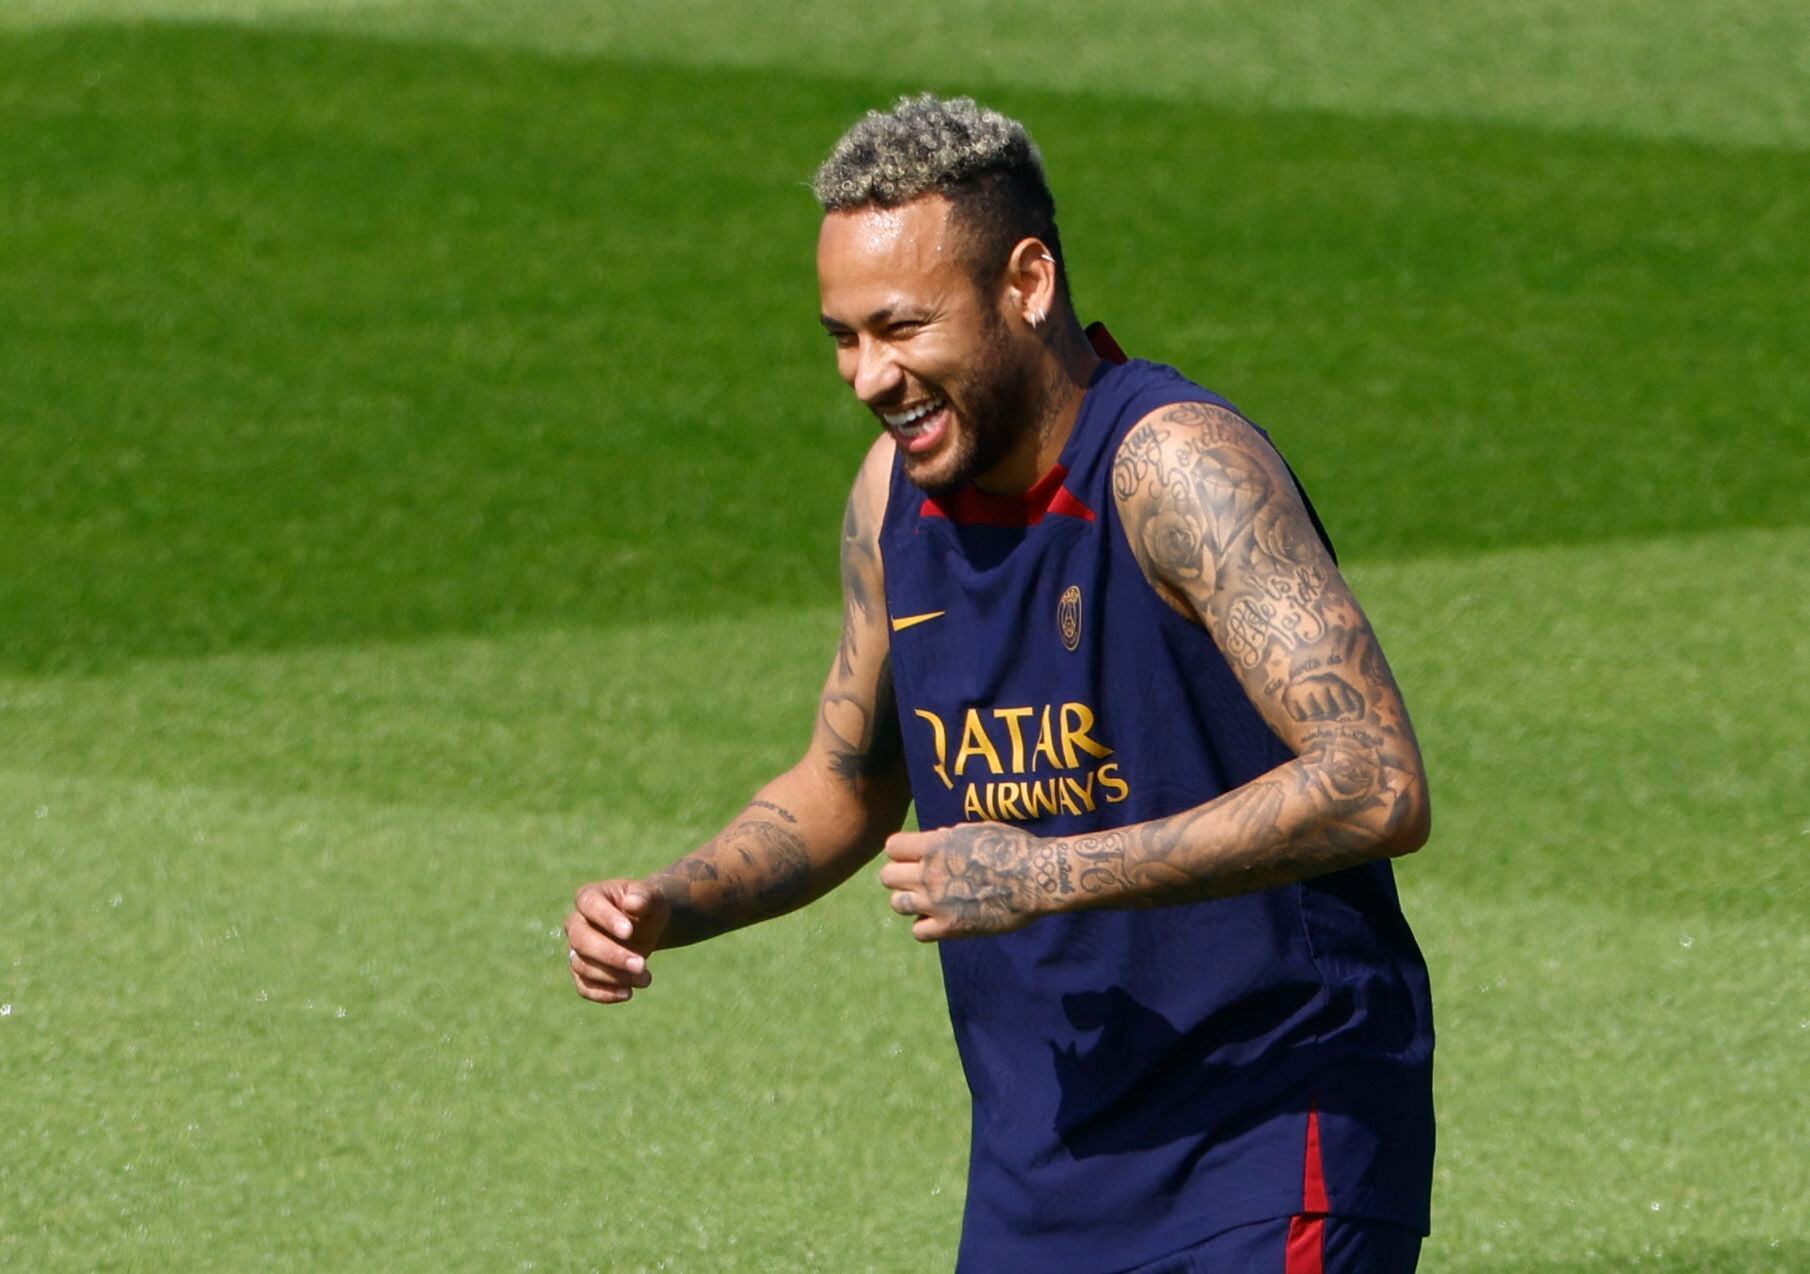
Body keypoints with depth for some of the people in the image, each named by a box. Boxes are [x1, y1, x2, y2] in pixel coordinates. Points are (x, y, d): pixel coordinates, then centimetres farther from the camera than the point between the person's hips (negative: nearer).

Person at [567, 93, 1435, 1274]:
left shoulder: (1175, 466, -18)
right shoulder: (897, 490, 5)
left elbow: (1380, 787, -28)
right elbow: (847, 786, 21)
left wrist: (1051, 876, -30)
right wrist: (665, 907, 2)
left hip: (1268, 1157, -7)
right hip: (1039, 1176, 7)